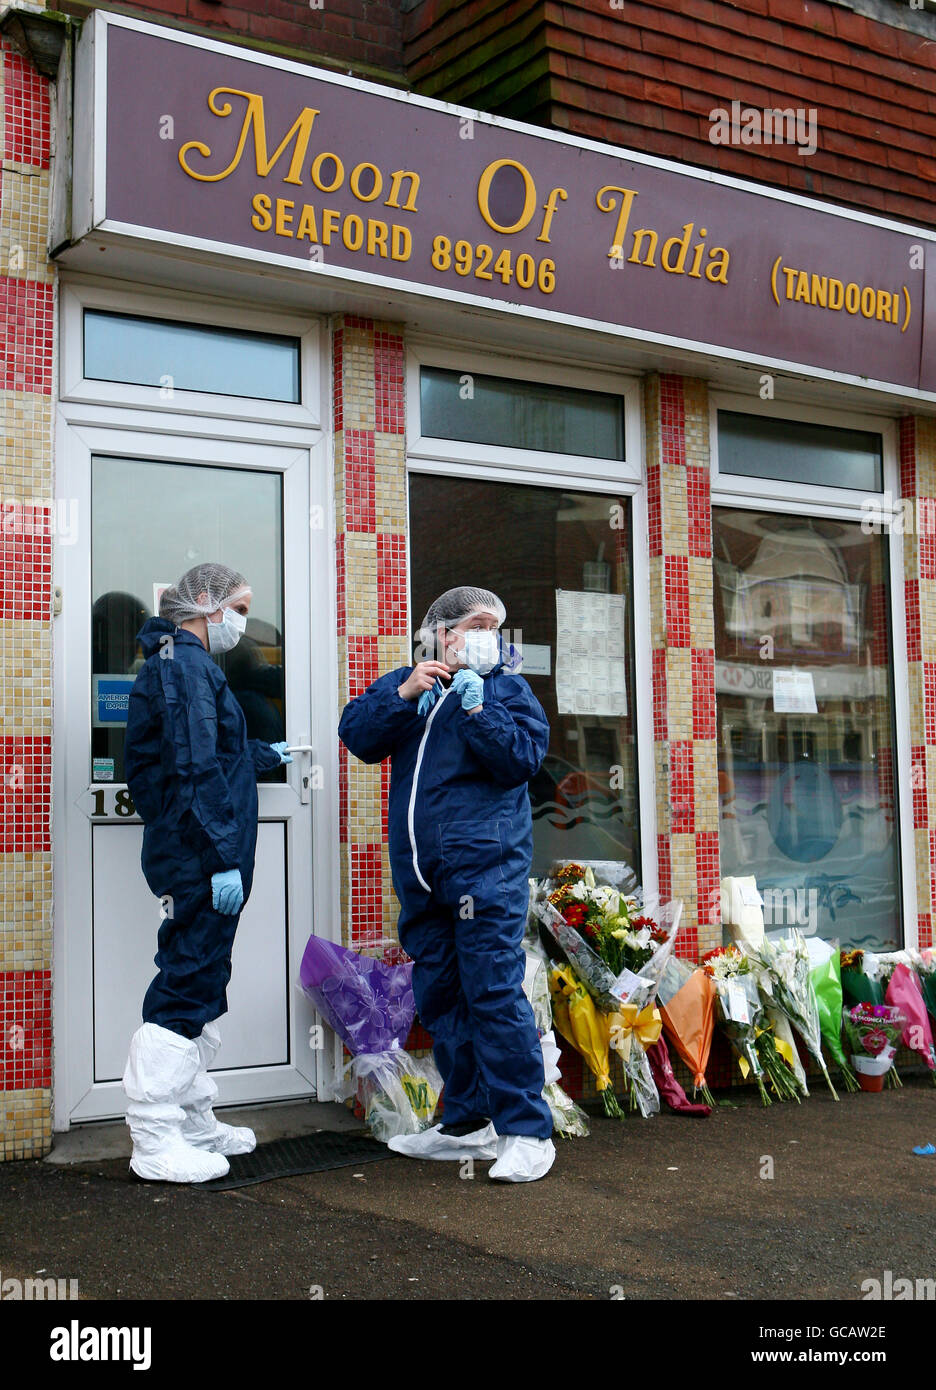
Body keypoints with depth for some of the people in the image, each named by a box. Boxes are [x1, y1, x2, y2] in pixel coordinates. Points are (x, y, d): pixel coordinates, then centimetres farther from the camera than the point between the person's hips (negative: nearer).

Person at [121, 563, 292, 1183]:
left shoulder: (182, 662, 20)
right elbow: (195, 768, -20)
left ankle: (194, 1122, 26)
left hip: (196, 862, 11)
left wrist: (266, 754, 46)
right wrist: (223, 857, -21)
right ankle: (156, 1143, 0)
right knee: (186, 986, -6)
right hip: (202, 863, -11)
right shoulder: (185, 663, -12)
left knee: (203, 988, 16)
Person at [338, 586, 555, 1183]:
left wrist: (477, 711, -14)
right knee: (439, 997, 10)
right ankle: (468, 1123, 22)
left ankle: (527, 1131, -5)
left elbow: (524, 758, -6)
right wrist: (403, 694, -9)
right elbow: (357, 735, 2)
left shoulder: (507, 689, 8)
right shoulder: (401, 683, 17)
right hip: (419, 871, 5)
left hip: (486, 863, -5)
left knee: (493, 992, -12)